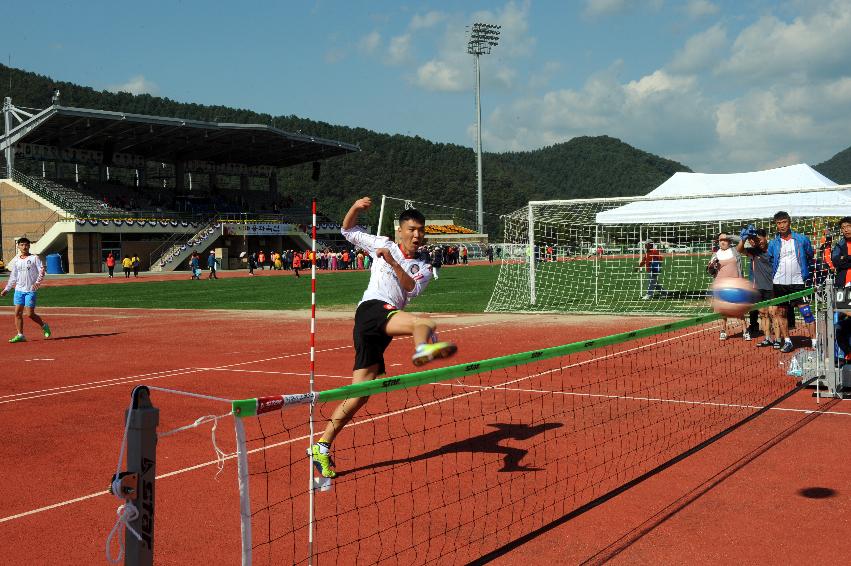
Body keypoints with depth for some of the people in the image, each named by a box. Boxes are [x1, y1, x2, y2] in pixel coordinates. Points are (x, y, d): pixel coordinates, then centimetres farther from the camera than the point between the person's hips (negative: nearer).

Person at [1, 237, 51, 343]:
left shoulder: (35, 258, -2)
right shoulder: (15, 260, 11)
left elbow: (42, 271, -8)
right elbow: (13, 277, 18)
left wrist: (37, 282, -24)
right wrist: (6, 289, 15)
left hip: (30, 290, -5)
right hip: (19, 289, 5)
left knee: (30, 314, -7)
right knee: (17, 313, -1)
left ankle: (44, 326, 17)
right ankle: (20, 335, 5)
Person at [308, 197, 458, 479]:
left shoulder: (423, 269, 22)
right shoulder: (382, 245, 16)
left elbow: (412, 288, 1)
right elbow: (348, 231, 23)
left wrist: (393, 262, -11)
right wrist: (356, 207, 5)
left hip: (380, 332, 5)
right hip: (372, 309, -5)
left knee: (360, 394, 2)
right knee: (424, 323, -35)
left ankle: (322, 447, 8)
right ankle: (424, 348, -72)